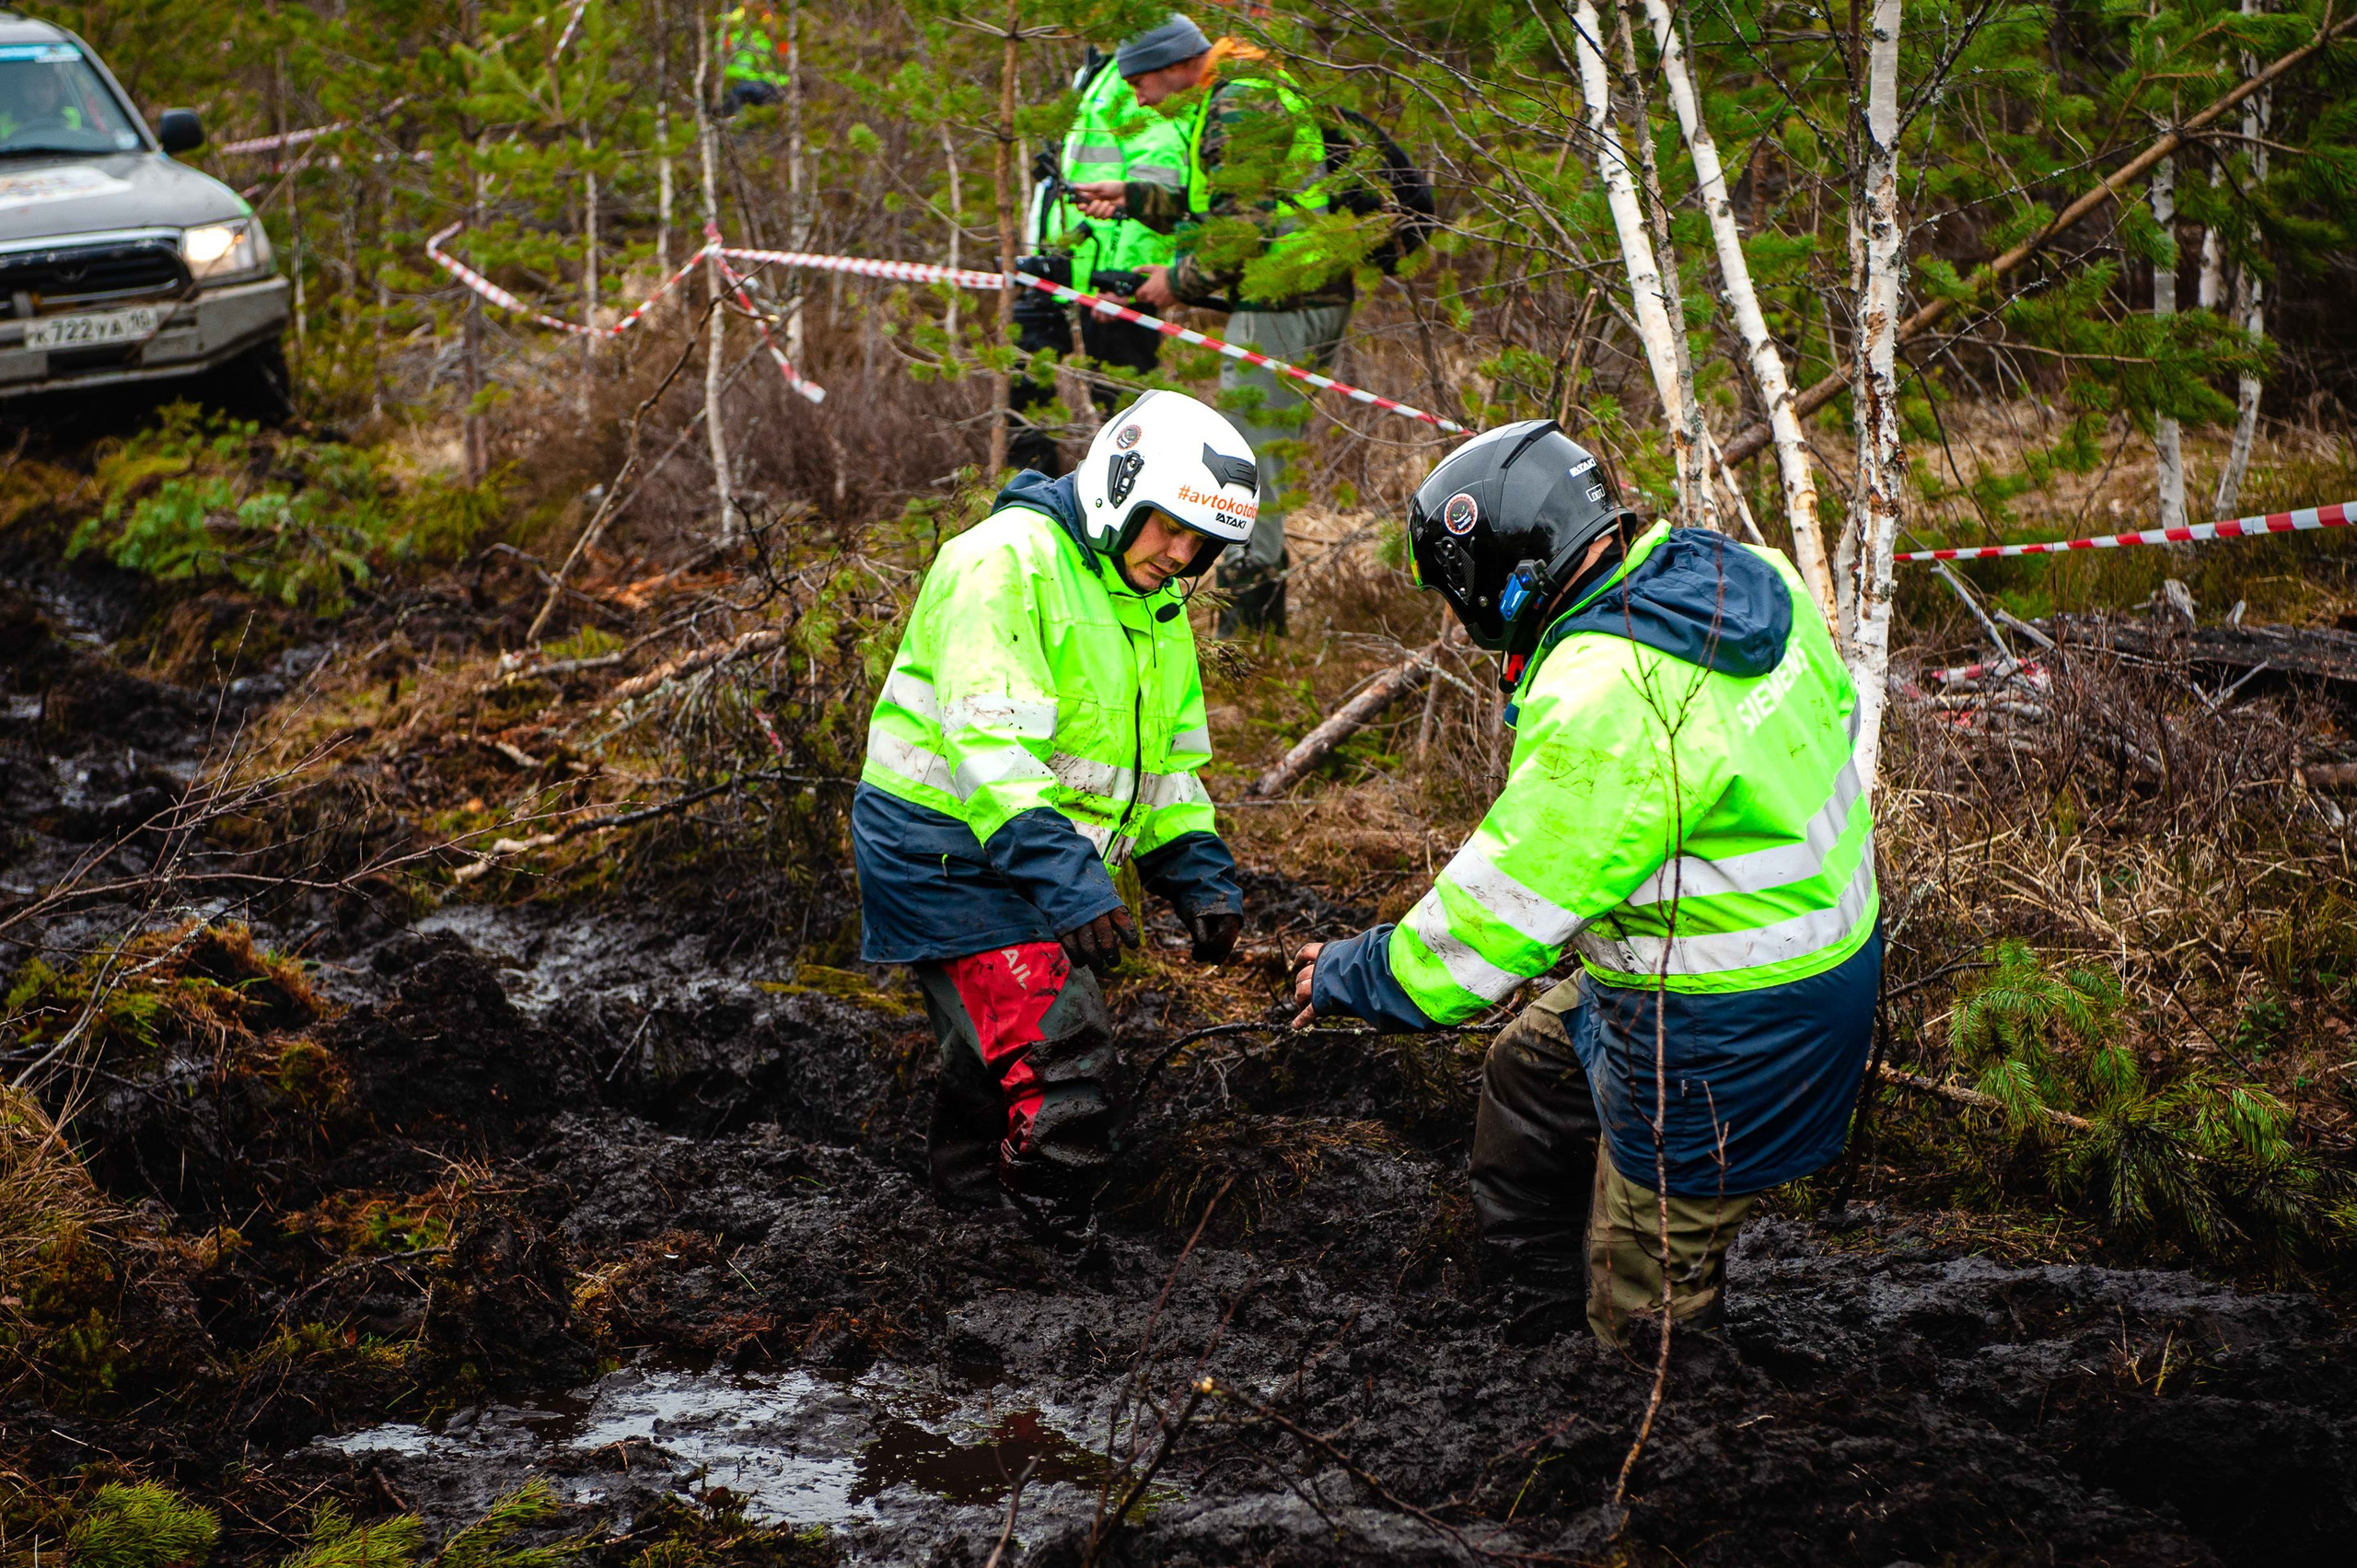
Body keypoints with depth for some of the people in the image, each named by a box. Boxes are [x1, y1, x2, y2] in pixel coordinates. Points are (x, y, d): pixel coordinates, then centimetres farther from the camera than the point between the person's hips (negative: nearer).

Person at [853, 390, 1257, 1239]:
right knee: (1065, 1078, -17)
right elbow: (990, 742, -27)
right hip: (948, 850, -9)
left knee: (999, 1071, 18)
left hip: (1043, 856, 9)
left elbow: (1168, 760, 20)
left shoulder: (1154, 606, 13)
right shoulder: (1009, 561, -18)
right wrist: (1068, 880, -34)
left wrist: (1201, 874, 5)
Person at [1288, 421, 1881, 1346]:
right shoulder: (1747, 576, -4)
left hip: (1726, 1032, -10)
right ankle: (1534, 1322, 42)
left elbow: (1500, 912, -24)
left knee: (1648, 1321, 5)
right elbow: (1833, 712, 12)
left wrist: (1350, 977, -8)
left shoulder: (1606, 704, -31)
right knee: (1528, 1076, 28)